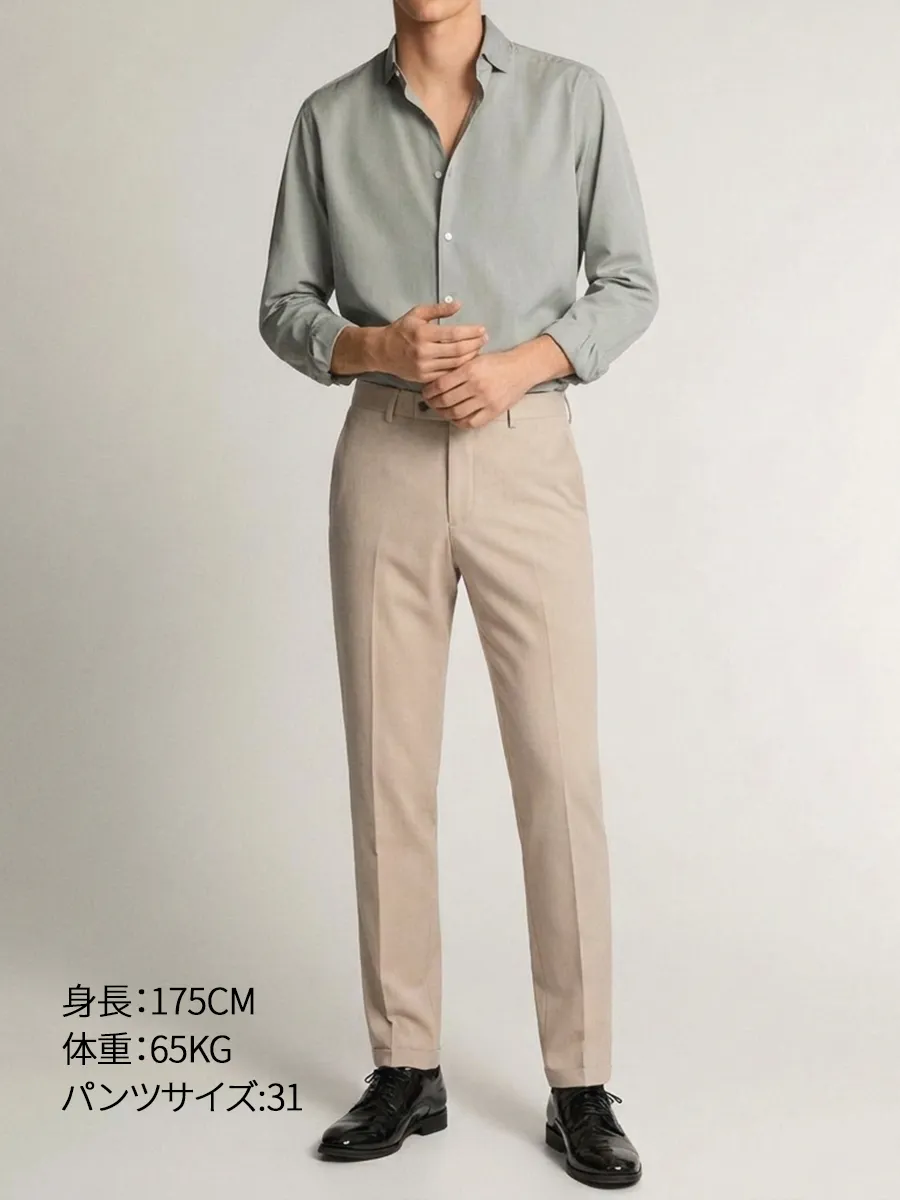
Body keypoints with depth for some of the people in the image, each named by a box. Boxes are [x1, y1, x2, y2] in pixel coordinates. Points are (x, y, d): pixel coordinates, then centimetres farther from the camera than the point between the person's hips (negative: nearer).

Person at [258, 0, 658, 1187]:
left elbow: (629, 284, 4)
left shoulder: (571, 96, 4)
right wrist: (377, 347, -14)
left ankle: (580, 1087, 9)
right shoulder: (330, 119, 8)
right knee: (390, 770, 3)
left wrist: (519, 365, -15)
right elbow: (287, 308, 9)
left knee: (559, 772, -5)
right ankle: (407, 1070, 16)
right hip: (385, 464, 2)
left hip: (527, 459, -1)